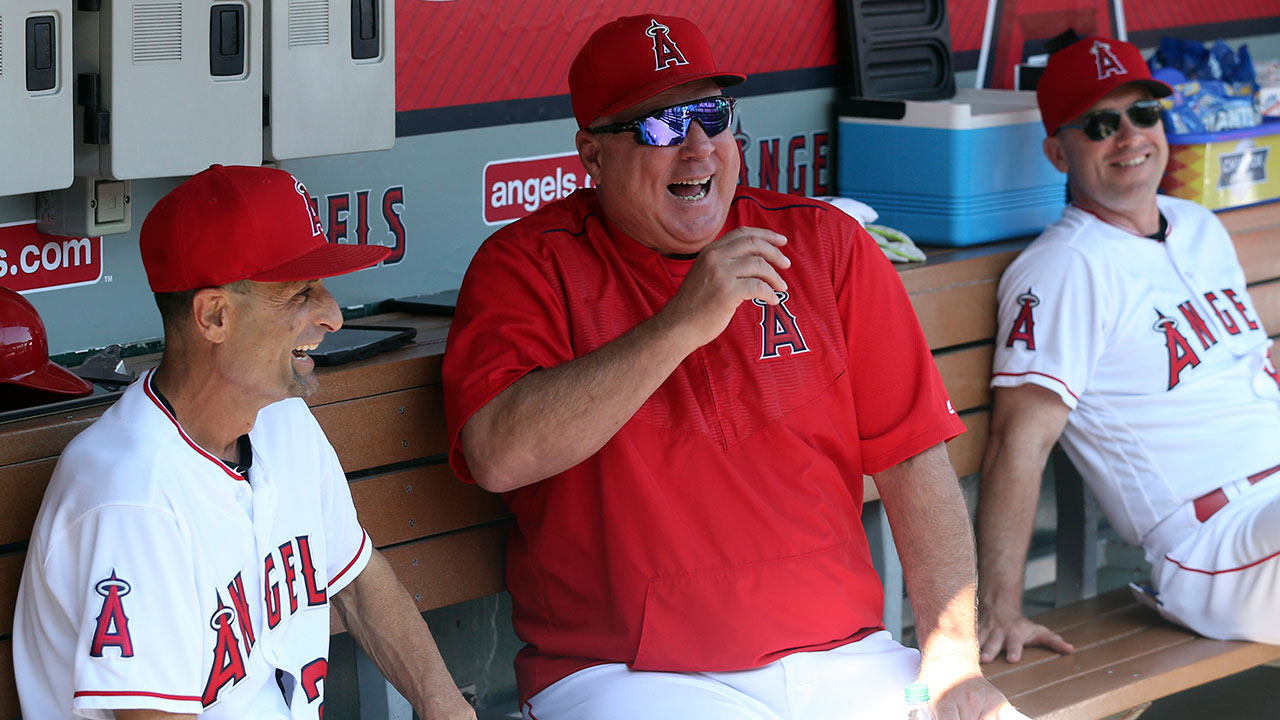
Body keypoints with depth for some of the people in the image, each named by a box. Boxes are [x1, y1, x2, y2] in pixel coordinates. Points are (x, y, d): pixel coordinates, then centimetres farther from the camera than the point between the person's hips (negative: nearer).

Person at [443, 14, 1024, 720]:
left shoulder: (825, 243, 10)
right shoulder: (532, 264, 1)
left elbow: (914, 458, 7)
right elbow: (499, 457, -17)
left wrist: (953, 663, -4)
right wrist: (682, 325, -18)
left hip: (841, 660, 4)